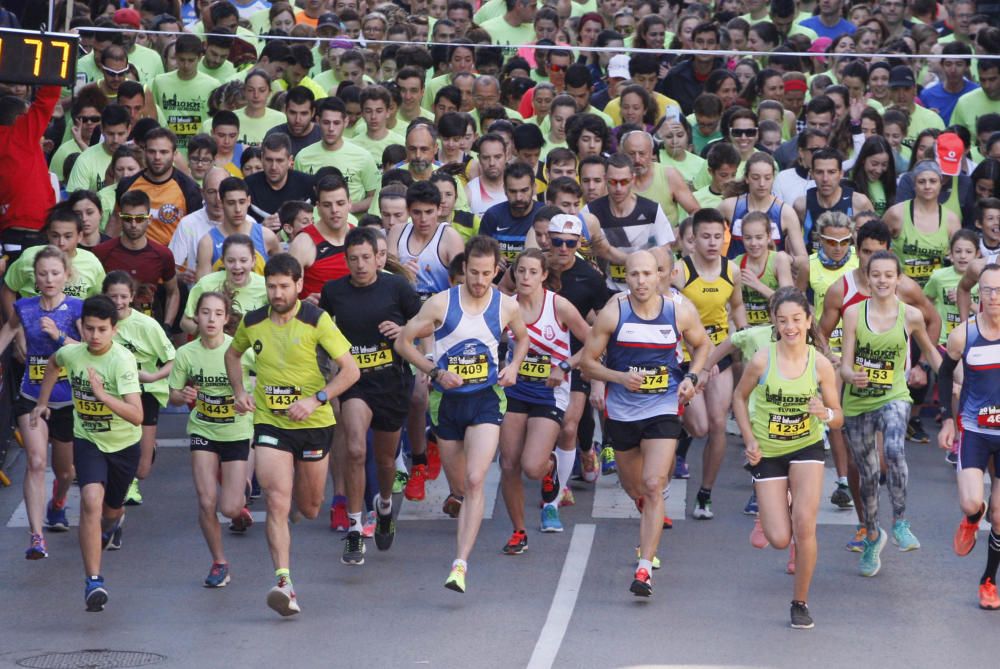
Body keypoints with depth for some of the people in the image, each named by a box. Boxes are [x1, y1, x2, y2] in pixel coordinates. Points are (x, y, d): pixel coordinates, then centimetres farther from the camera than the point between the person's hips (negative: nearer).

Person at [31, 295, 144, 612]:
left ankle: (112, 523, 62)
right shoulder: (71, 353, -12)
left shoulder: (122, 360, -26)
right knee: (91, 501, -24)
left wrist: (103, 395, -45)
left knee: (111, 509, 21)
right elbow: (53, 363, 16)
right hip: (87, 440, 1)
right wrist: (42, 402, 15)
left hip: (123, 444, -1)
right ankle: (94, 581, -24)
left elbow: (136, 416, -34)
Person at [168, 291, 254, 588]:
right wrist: (183, 395, -19)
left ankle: (241, 505, 34)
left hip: (238, 433, -2)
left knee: (229, 508, -5)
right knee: (206, 502, -8)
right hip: (203, 432, 2)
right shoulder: (187, 354, -7)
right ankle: (219, 562, 13)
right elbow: (174, 394, 4)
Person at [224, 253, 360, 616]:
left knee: (309, 508, 13)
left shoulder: (317, 321, -11)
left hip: (313, 423, -1)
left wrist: (316, 399, -22)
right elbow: (232, 354, 22)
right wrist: (239, 391, 5)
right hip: (269, 423, 1)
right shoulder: (252, 322, -1)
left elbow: (350, 370, -10)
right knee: (277, 502, -16)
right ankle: (284, 583, -22)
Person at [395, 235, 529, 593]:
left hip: (486, 399, -1)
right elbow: (403, 341, 0)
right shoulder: (441, 303, -7)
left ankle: (461, 563, -24)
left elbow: (522, 338, 21)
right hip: (447, 400, 1)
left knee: (475, 481, -17)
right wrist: (435, 372, -12)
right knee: (459, 483, 12)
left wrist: (513, 366, 2)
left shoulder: (507, 307, -1)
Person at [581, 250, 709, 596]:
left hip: (663, 409, -2)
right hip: (622, 410, 2)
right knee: (633, 485, 18)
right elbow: (587, 360, -4)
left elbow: (701, 345, 13)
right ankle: (651, 516, 56)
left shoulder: (680, 312, -8)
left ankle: (645, 567, -14)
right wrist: (620, 377, -21)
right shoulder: (612, 314, -11)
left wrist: (691, 378, -4)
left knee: (653, 486, -16)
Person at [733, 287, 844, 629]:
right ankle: (768, 512, 35)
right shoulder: (761, 361, -15)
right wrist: (749, 440, -8)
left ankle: (801, 602, 4)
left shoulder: (820, 364, -12)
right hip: (768, 453, 0)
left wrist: (826, 414, -26)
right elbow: (740, 398, 3)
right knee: (780, 539, -5)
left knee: (804, 524, -17)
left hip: (807, 448, 0)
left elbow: (838, 417, -2)